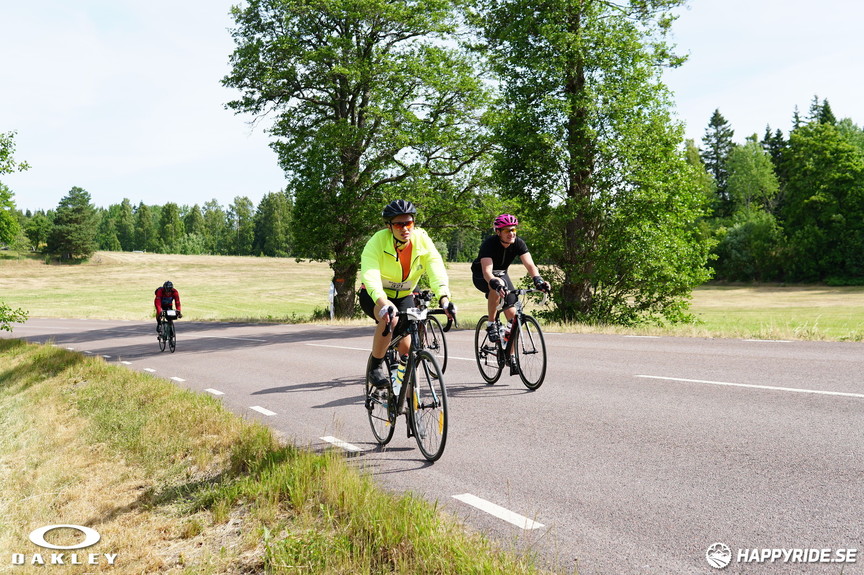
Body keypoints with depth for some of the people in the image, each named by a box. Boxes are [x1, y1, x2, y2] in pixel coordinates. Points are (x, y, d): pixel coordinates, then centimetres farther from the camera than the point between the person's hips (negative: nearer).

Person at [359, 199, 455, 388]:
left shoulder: (422, 240, -19)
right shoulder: (378, 241, -27)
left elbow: (437, 270, -30)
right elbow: (370, 276, -41)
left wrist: (444, 299, -49)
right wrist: (384, 303, -59)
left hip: (404, 297, 3)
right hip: (374, 296, -3)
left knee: (407, 346, -11)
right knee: (390, 319, -35)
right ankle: (376, 365, -11)